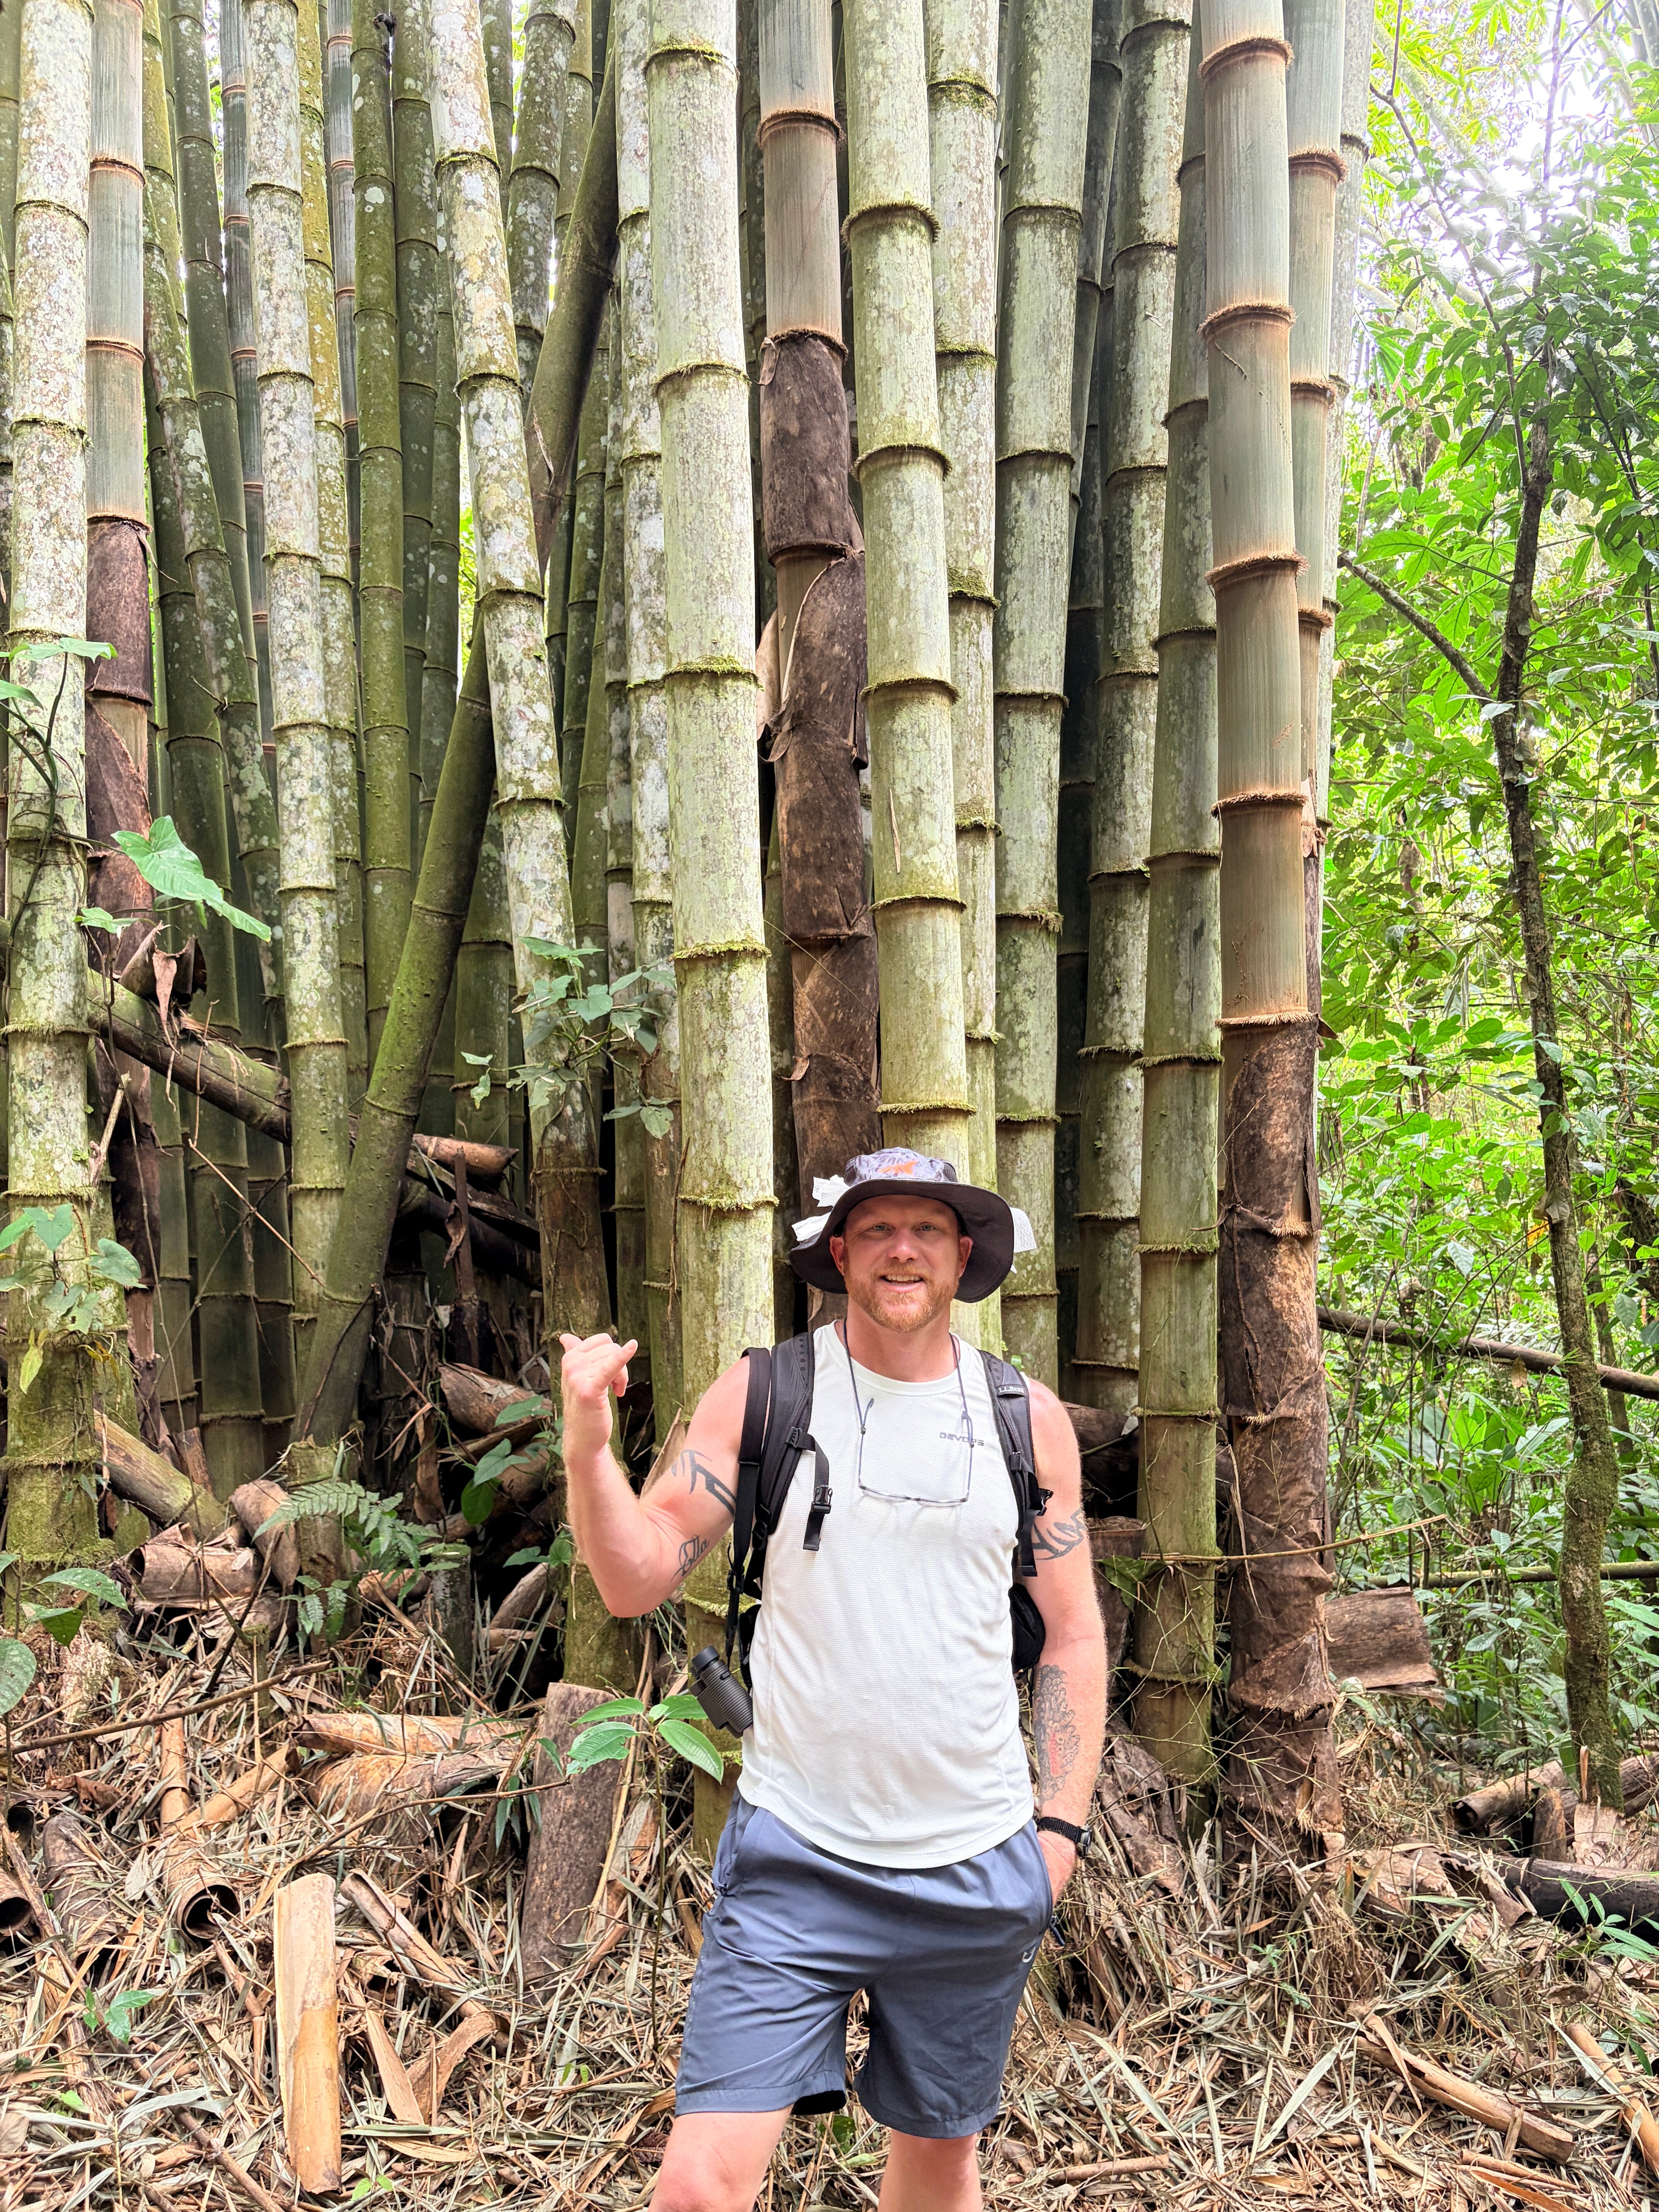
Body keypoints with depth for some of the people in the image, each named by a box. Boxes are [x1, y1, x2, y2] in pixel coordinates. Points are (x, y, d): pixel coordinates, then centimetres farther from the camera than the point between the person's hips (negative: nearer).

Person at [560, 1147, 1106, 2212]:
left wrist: (1062, 1823, 3)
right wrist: (588, 1443, -22)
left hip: (978, 1868, 2)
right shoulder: (762, 1394, -4)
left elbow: (1073, 1629, 8)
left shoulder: (1029, 1417, 2)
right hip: (795, 1856, -2)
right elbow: (637, 1579, -5)